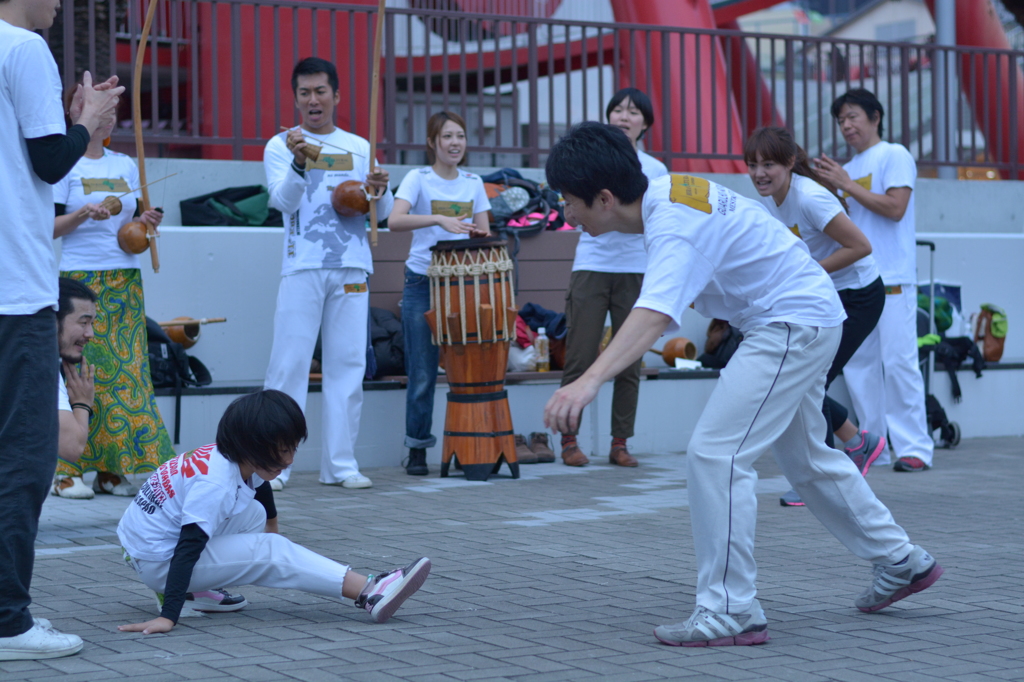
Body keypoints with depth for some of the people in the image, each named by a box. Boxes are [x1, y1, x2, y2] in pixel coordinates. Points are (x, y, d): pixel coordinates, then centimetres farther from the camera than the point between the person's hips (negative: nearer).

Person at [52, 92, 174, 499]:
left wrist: (145, 222, -1)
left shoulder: (126, 166, 15)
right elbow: (50, 226, -4)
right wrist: (81, 215, -21)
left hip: (125, 279, 5)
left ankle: (111, 469, 4)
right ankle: (67, 470, -4)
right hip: (80, 279, -5)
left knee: (127, 369, 0)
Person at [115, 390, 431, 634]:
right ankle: (369, 593, -24)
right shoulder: (216, 484, -27)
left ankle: (198, 590, -1)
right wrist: (168, 617, -36)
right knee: (272, 551, -17)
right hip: (157, 561, -9)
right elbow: (187, 550, -31)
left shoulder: (219, 457, -1)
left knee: (253, 515, 8)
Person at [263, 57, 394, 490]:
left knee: (348, 364, 2)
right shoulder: (281, 146, 6)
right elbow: (282, 200, -10)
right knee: (289, 363, -7)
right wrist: (299, 164, -29)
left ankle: (340, 463, 7)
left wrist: (379, 191, -11)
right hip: (302, 268, -3)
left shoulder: (359, 148, 15)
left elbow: (382, 212, 12)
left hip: (352, 267, 3)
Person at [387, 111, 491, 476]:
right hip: (423, 283, -3)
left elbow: (483, 230, 15)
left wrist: (480, 235, -9)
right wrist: (438, 218, -32)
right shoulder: (418, 179, -2)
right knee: (422, 373, -2)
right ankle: (417, 449, 6)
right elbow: (394, 221, -19)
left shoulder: (474, 182, 11)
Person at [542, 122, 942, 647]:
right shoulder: (664, 192, -1)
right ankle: (901, 562, 39)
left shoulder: (674, 226, -30)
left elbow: (654, 314, -47)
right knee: (805, 457, 24)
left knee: (714, 452, -17)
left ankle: (730, 612, -12)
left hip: (794, 322, -11)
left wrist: (590, 380, -59)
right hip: (809, 316, 11)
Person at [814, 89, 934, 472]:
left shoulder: (894, 156, -2)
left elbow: (895, 207, -14)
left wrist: (846, 185, -11)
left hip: (892, 279, -7)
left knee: (898, 360, -9)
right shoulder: (849, 167, 19)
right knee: (857, 362, 5)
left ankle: (914, 447, -6)